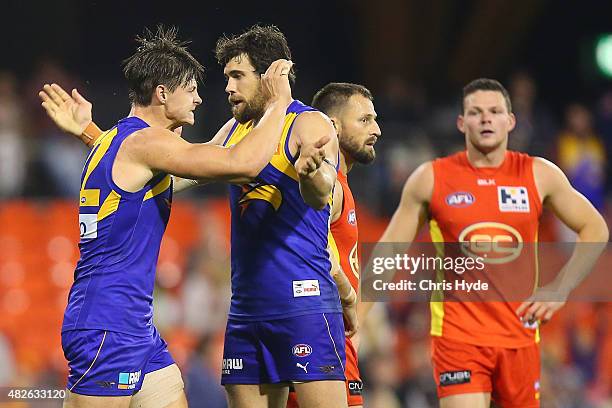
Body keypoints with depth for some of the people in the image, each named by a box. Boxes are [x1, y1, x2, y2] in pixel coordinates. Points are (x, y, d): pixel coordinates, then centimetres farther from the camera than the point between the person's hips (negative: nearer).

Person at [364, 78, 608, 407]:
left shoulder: (539, 175, 3)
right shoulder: (430, 179, -1)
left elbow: (595, 229, 11)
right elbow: (388, 250, 5)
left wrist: (559, 290, 0)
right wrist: (354, 316, -1)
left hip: (519, 335, 3)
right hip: (457, 334, -3)